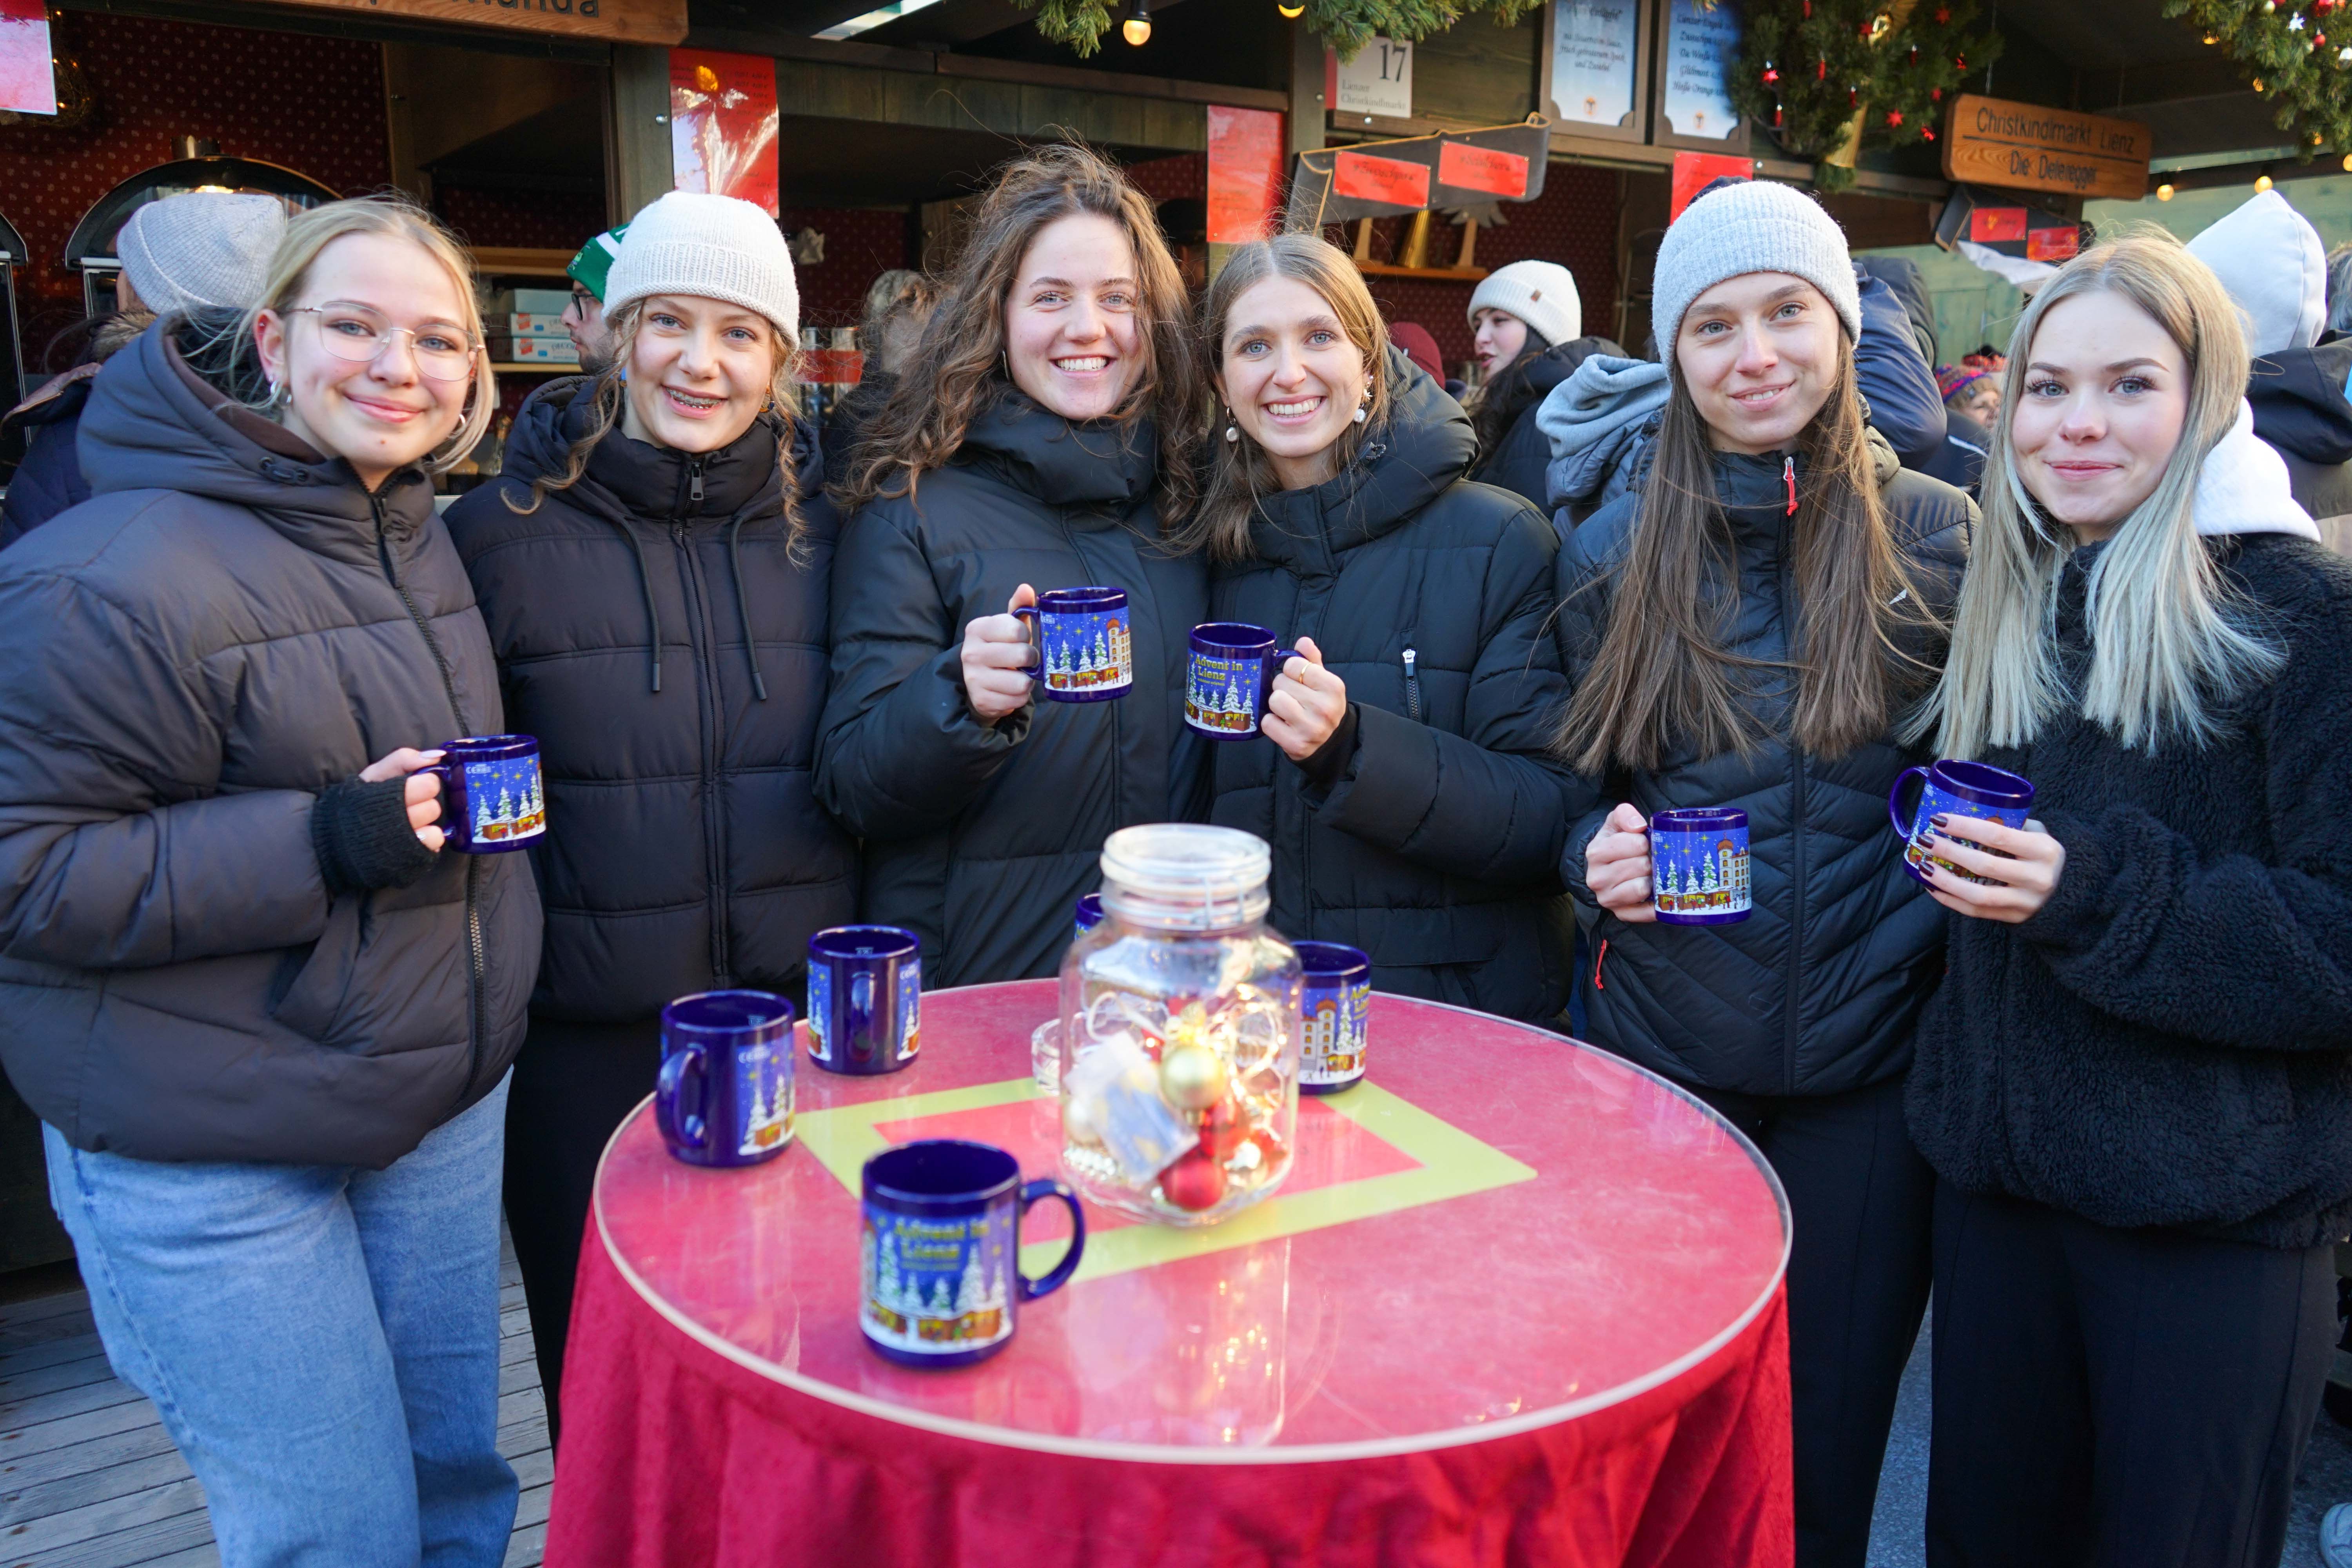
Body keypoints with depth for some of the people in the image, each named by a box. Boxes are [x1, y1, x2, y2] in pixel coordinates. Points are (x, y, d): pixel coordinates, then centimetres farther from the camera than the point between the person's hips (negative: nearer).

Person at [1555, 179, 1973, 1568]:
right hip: (1660, 1049, 1)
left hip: (1870, 1066, -1)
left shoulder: (1939, 540, -2)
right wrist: (1600, 857, -9)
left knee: (1828, 1441, 12)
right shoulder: (1613, 553, 3)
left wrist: (1921, 931, -9)